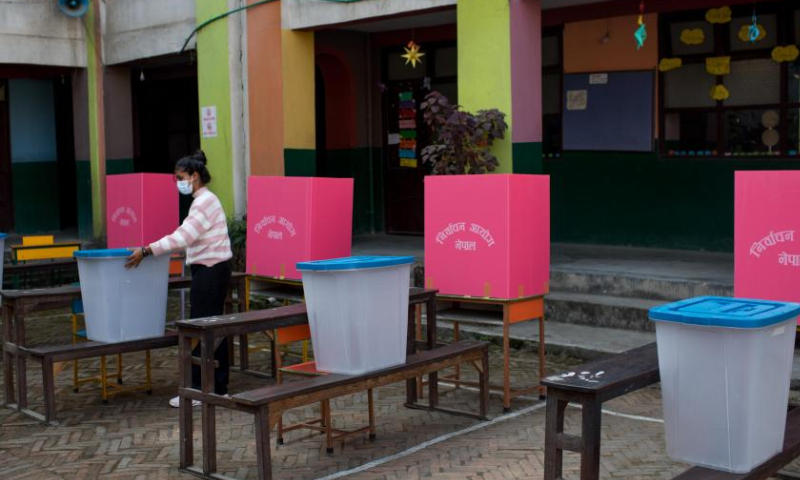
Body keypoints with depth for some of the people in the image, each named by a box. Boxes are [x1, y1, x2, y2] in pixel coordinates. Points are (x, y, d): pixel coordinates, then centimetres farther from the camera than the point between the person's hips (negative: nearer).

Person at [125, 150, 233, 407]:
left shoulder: (205, 201, -16)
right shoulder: (203, 201, 16)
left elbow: (182, 238, -24)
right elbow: (185, 237, 18)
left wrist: (146, 251, -24)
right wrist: (152, 250, 14)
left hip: (210, 271, -10)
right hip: (213, 270, 10)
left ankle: (197, 391, 1)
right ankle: (219, 388, 19)